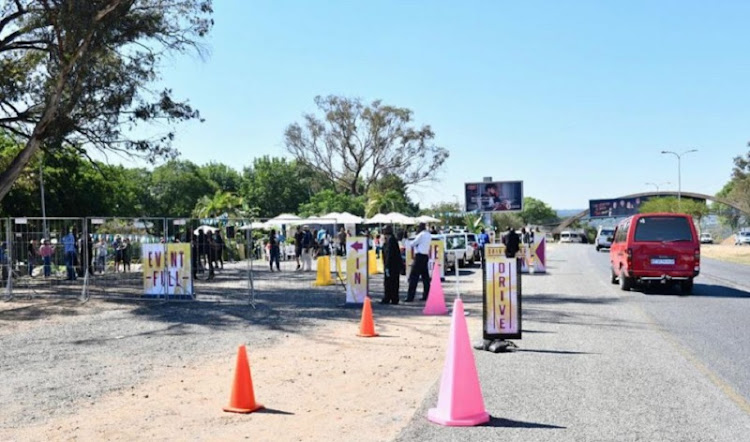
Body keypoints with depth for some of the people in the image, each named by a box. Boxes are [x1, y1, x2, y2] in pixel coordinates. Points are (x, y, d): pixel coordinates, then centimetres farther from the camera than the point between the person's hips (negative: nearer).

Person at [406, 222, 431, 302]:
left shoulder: (421, 234, -11)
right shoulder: (429, 235, 14)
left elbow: (413, 244, -6)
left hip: (419, 256, -9)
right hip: (426, 256, 9)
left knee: (413, 277, -8)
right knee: (425, 276, 13)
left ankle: (410, 297, -11)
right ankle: (426, 295, 15)